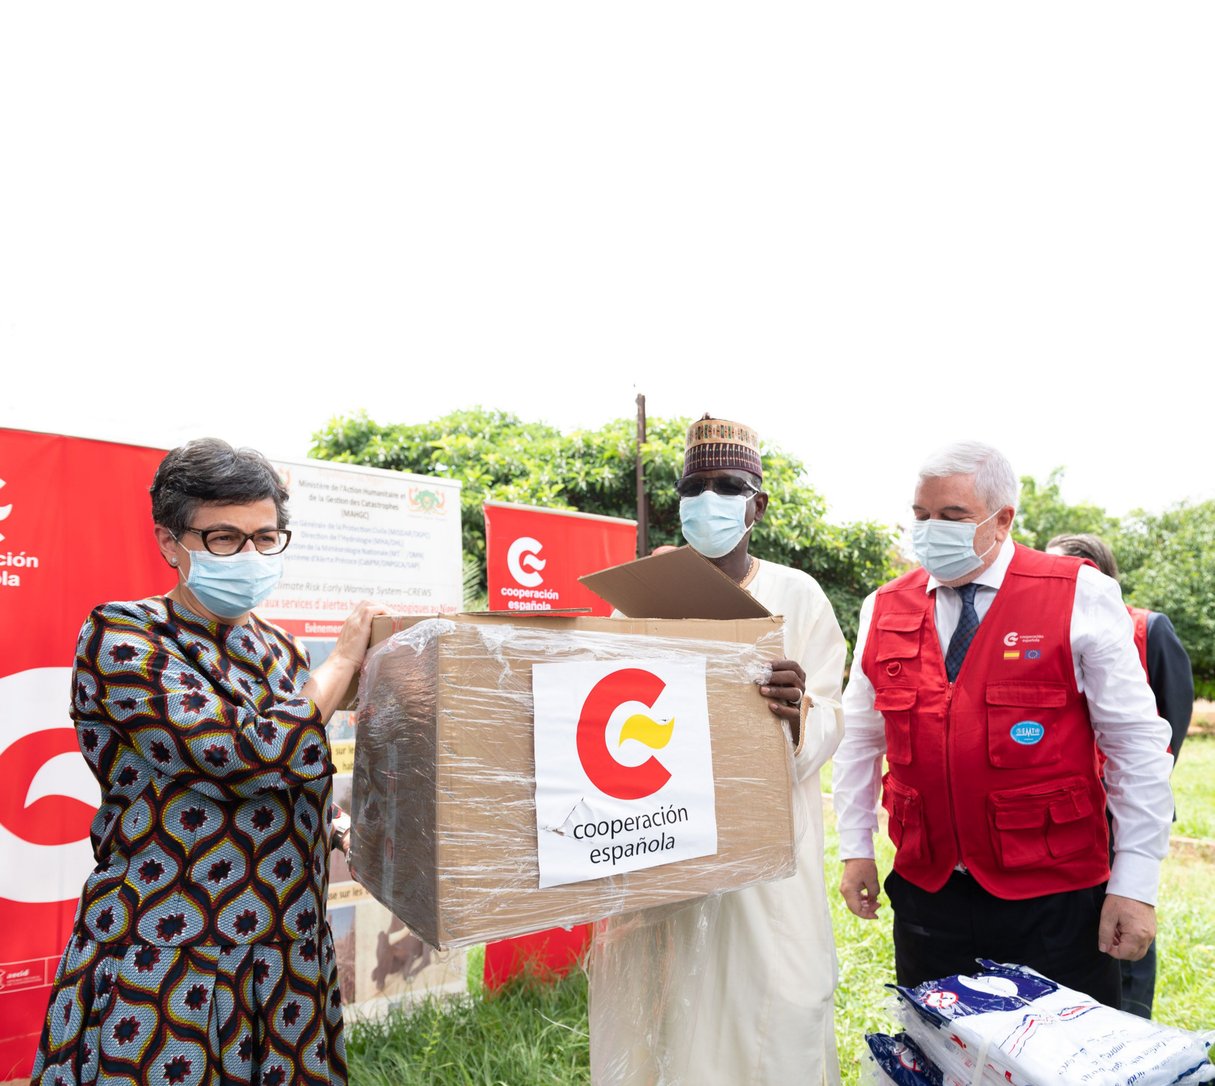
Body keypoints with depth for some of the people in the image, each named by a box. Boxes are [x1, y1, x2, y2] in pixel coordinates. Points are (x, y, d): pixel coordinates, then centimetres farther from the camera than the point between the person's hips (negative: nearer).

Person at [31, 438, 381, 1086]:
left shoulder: (277, 648, 8)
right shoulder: (120, 637, -13)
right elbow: (251, 754, -25)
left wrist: (341, 826, 2)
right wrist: (345, 659, -14)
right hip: (167, 972, -6)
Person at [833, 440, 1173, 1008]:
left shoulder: (1081, 597, -7)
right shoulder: (884, 610, 2)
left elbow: (1136, 743, -7)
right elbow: (860, 739, 9)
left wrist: (1135, 883, -8)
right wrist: (855, 848, 8)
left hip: (1056, 897, -3)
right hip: (925, 892, 3)